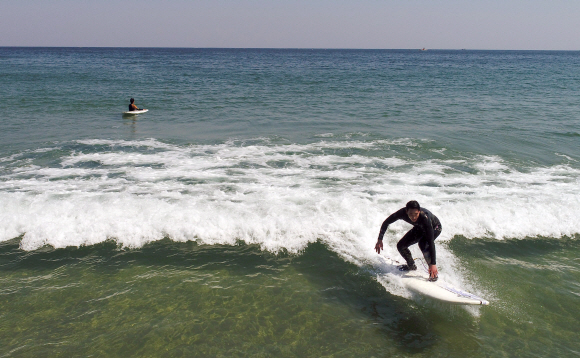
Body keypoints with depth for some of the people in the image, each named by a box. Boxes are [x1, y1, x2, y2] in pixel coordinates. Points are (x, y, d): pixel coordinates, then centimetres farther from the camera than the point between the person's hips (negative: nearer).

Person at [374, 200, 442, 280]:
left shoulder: (425, 217, -42)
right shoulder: (402, 213, -32)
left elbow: (431, 242, -42)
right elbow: (386, 223, -15)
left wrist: (433, 264, -43)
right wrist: (380, 239, -20)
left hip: (435, 227, -5)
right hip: (420, 228, 5)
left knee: (423, 244, -33)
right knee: (401, 245, -4)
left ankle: (433, 273, -15)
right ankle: (411, 266, 23)